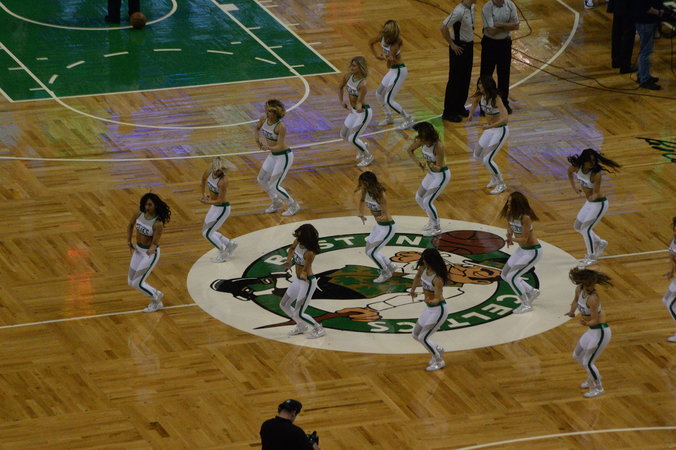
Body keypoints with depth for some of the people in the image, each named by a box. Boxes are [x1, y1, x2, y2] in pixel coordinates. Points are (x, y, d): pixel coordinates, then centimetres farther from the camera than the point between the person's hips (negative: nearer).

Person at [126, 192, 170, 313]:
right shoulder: (138, 214, -9)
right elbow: (130, 226, 12)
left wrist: (151, 250, -46)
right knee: (131, 282, 13)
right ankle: (157, 301, 28)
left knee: (138, 283, -5)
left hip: (151, 252, -7)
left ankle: (156, 297, 22)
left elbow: (155, 243, -25)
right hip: (138, 250, 7)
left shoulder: (158, 223, -26)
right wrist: (129, 242, 11)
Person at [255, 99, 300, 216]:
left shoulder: (281, 126, -28)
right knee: (262, 180, 16)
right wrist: (257, 140, 3)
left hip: (284, 156, -8)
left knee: (274, 186, -5)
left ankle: (293, 205, 16)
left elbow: (279, 147, -28)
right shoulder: (263, 120, -7)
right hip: (272, 155, 8)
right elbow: (257, 128, 16)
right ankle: (276, 202, 38)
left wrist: (268, 147, -39)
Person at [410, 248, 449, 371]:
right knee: (416, 335, 15)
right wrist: (413, 290, 21)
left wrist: (431, 301, -50)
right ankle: (438, 351, 34)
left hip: (439, 309, -9)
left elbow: (438, 298, -30)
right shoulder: (424, 268, -6)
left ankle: (439, 361, 11)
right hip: (429, 308, 9)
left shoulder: (437, 278, -28)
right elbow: (418, 275, 19)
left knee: (423, 338, -7)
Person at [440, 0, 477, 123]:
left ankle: (459, 107, 31)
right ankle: (448, 112, 8)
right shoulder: (459, 11, -24)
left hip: (468, 46, 8)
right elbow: (443, 27, -26)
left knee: (465, 79, 17)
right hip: (459, 48, -8)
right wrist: (452, 44, -18)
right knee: (455, 80, 0)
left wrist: (470, 40, 13)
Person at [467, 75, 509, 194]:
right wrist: (471, 114, 7)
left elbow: (505, 118, -37)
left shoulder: (496, 99, -29)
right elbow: (474, 101, 21)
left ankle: (501, 184, 8)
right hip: (489, 129, 8)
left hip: (500, 130, -8)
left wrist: (490, 126, -42)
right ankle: (494, 177, 37)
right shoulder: (480, 96, -6)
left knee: (487, 160, -12)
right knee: (478, 155, 16)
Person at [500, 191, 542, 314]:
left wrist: (512, 239, -42)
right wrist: (509, 237, -10)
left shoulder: (525, 218, -28)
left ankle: (526, 304, 4)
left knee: (511, 277, -13)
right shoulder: (510, 214, -5)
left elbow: (524, 239, -26)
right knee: (505, 275, 13)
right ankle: (532, 291, 29)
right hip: (522, 249, 9)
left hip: (533, 251, -9)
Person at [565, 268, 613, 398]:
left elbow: (595, 320, -24)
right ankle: (592, 378, 46)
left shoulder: (593, 298, -28)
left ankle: (598, 388, 22)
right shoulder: (579, 289, -5)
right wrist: (572, 311, 5)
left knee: (588, 362, 0)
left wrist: (586, 323, -33)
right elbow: (576, 300, 18)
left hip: (601, 332, -9)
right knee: (577, 355, 23)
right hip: (591, 330, 9)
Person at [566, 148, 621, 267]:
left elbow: (596, 193, -29)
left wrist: (594, 196, -51)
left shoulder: (596, 174, -30)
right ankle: (600, 243, 35)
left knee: (586, 227, -13)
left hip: (599, 203, -8)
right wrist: (573, 186, 10)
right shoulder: (577, 167, -13)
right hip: (589, 202, 8)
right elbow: (569, 171, 11)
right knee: (578, 227, 16)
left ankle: (592, 257, 1)